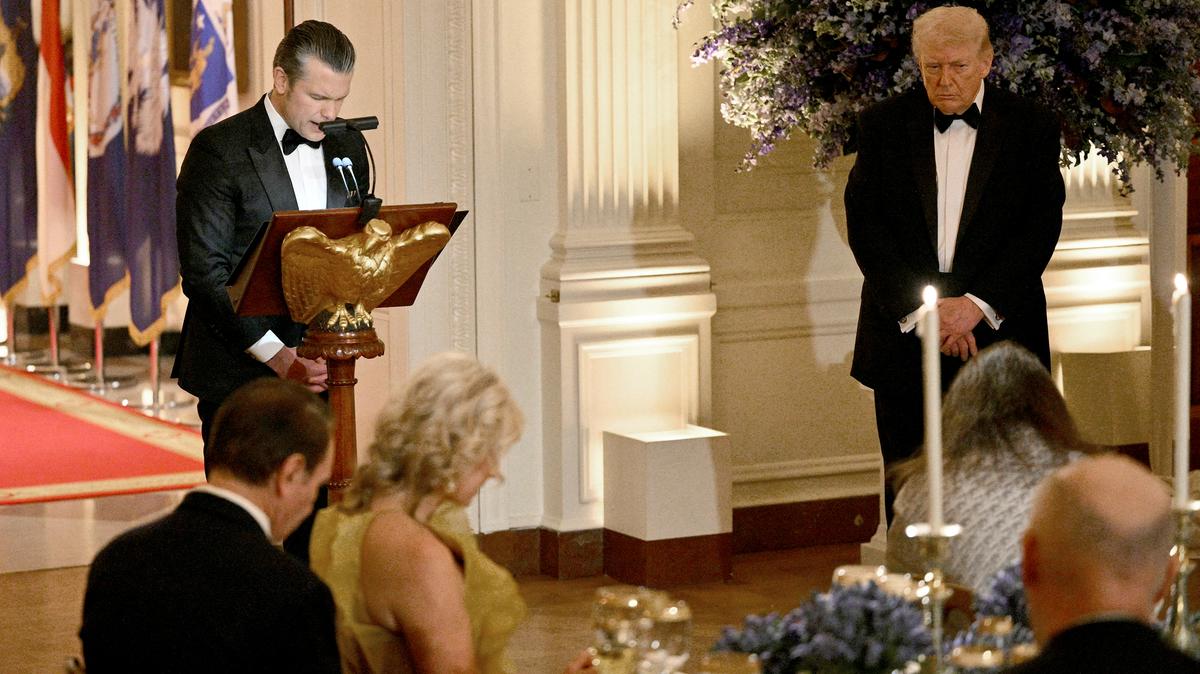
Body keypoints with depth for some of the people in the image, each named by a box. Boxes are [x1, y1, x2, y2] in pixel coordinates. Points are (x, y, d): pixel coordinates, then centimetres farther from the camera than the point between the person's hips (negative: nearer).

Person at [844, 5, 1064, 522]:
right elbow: (865, 226, -1)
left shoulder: (1030, 128, 3)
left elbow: (1041, 227, -3)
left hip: (996, 332, -1)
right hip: (903, 333, 1)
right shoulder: (881, 125, 5)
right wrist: (920, 307, -11)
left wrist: (976, 303, -14)